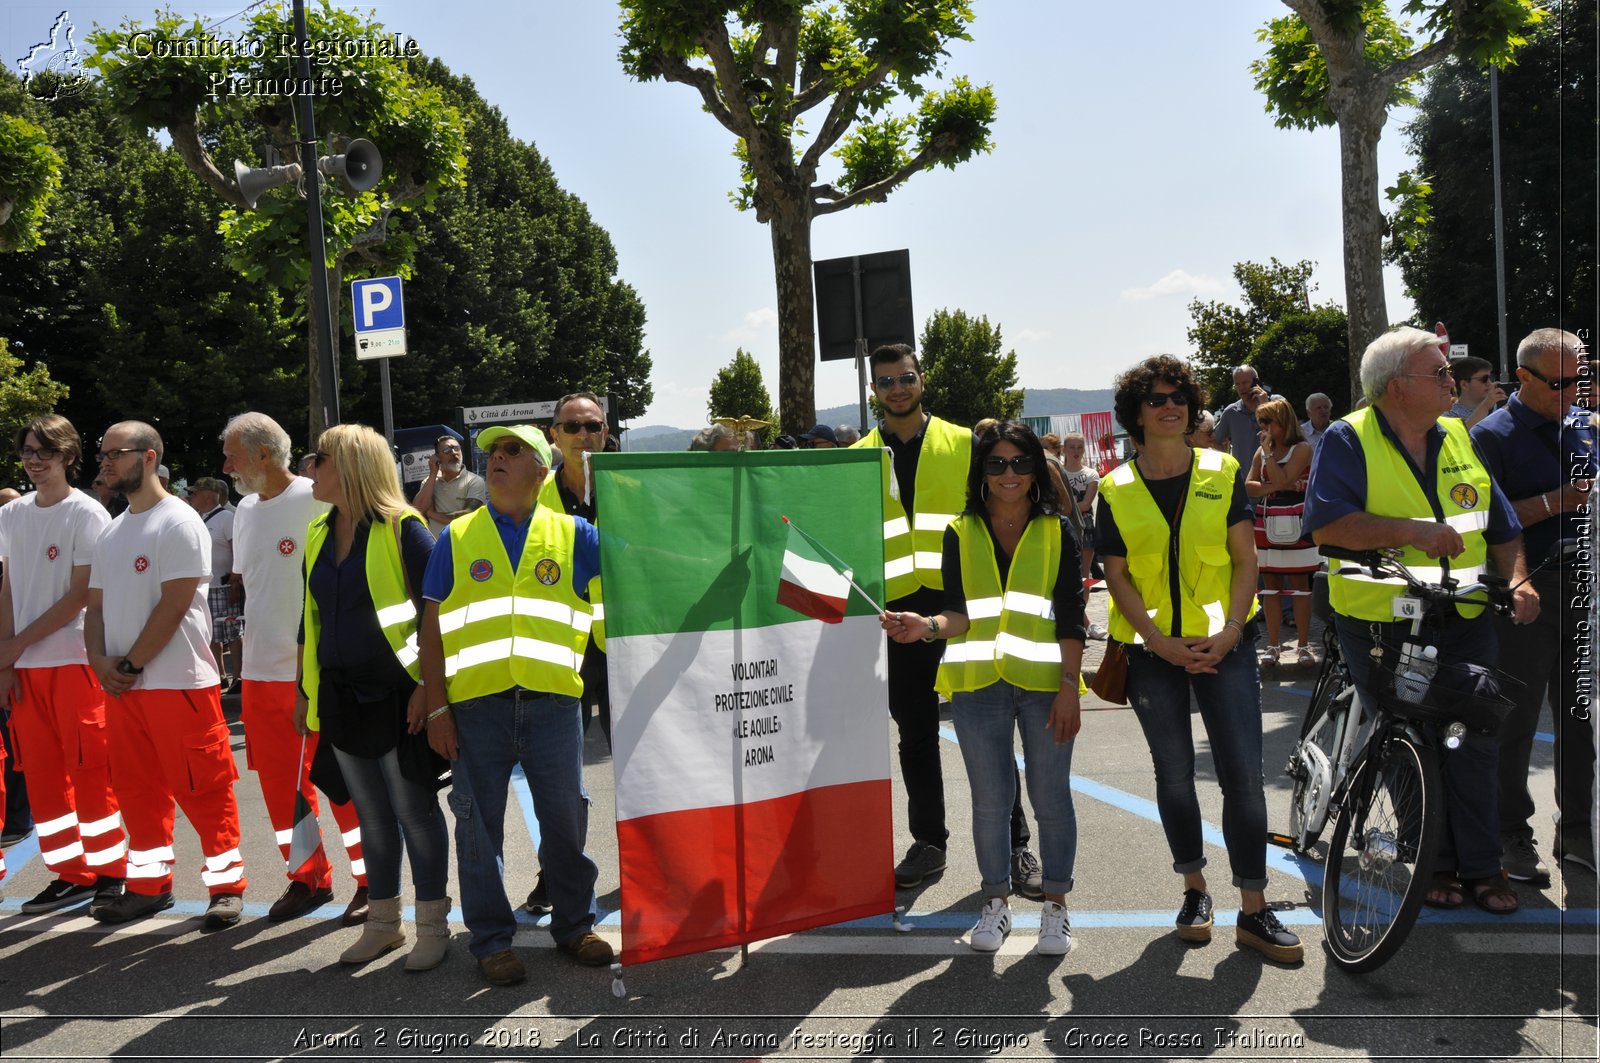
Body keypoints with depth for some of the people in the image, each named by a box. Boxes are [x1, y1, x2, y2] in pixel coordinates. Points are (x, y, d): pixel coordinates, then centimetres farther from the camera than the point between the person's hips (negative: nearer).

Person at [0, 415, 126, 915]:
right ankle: (69, 874, 18)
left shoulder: (88, 514, -6)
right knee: (43, 774, 9)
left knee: (89, 770, -2)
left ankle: (109, 873, 7)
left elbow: (80, 595, -10)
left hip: (74, 659, -6)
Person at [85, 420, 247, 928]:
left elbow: (173, 606, -16)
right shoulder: (111, 532, 15)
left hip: (179, 682, -8)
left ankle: (227, 885, 8)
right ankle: (149, 884, 26)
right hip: (121, 685, 8)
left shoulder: (178, 522, -10)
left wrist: (130, 665, -13)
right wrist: (100, 660, -2)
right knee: (136, 788, 14)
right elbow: (97, 604, 15)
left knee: (203, 789, -2)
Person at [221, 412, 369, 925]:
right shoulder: (245, 510, 10)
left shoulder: (317, 501, -12)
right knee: (280, 782, 13)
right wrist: (242, 651, 14)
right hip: (261, 671, 7)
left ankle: (370, 879, 15)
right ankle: (308, 877, 28)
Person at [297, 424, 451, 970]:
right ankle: (382, 923, 27)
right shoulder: (318, 534, 11)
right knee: (371, 816, 15)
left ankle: (433, 926, 15)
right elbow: (310, 617, 17)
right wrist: (304, 690, 15)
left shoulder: (401, 527, -11)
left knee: (413, 811, 2)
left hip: (397, 694, -6)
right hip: (341, 695, 6)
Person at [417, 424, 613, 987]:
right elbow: (432, 626, 5)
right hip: (476, 706, 0)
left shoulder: (571, 535, 8)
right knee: (479, 825, 7)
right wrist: (436, 707, -1)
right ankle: (491, 940, 22)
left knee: (566, 820, 8)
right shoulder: (457, 538, 7)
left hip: (553, 703, 0)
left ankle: (575, 924, 27)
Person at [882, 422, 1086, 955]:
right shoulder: (961, 533, 5)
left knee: (1051, 795, 6)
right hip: (978, 684, 1)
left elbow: (1071, 618, -2)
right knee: (991, 798, 9)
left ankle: (1055, 904, 21)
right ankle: (996, 900, 25)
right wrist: (927, 626, -22)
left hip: (1043, 683, -1)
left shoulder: (1056, 533, 3)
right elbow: (961, 613, -1)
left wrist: (1069, 686, -9)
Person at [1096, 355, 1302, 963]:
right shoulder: (1116, 490, 1)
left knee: (1244, 774, -4)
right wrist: (1160, 642, -11)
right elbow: (1117, 576, 0)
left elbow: (1245, 559, 2)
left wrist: (1230, 630, -11)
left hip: (1223, 643, 0)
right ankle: (1194, 890, 26)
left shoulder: (1222, 473, 3)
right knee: (1174, 774, 9)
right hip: (1152, 649, 0)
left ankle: (1253, 910, 6)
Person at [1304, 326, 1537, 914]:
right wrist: (1414, 531, -25)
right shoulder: (1348, 440, -7)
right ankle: (1434, 861, 21)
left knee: (1473, 743, 5)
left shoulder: (1459, 440, 11)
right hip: (1382, 626, -4)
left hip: (1463, 622, 5)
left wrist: (1517, 579, -2)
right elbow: (1327, 524, -20)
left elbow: (1500, 528, 15)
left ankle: (1480, 865, 19)